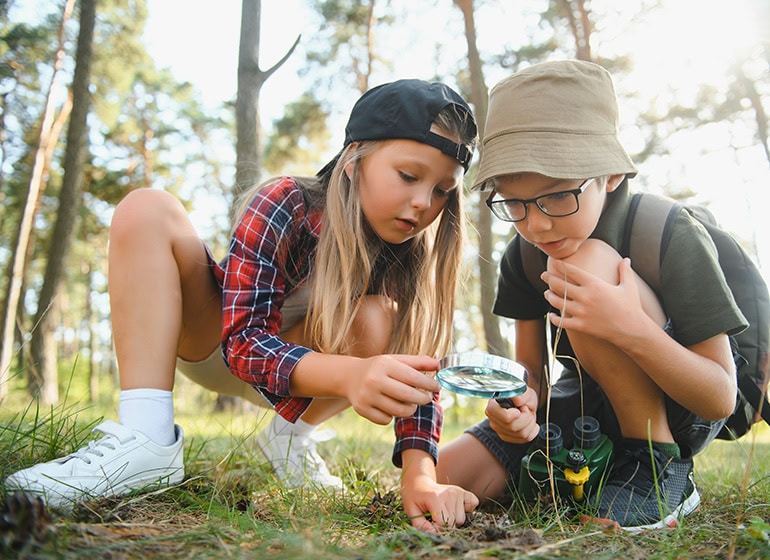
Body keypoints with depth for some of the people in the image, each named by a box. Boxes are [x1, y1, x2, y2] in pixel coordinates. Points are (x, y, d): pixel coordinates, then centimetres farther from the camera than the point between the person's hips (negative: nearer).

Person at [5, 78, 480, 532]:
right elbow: (244, 341, -34)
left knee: (378, 320, -31)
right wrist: (351, 375, -53)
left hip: (310, 355, 2)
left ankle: (290, 440, -6)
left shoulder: (416, 251, -18)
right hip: (214, 342, -1)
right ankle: (146, 440, -32)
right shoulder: (285, 205, -28)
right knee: (147, 210, -25)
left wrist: (419, 473, -39)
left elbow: (419, 366, -22)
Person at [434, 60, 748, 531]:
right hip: (589, 404, 5)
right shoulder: (523, 256, -8)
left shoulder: (670, 236, -23)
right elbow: (532, 368, -2)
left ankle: (660, 465, -18)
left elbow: (721, 399, -22)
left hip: (683, 412, -5)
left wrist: (631, 329, -40)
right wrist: (520, 403, -27)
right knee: (448, 479, -10)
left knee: (588, 264, -31)